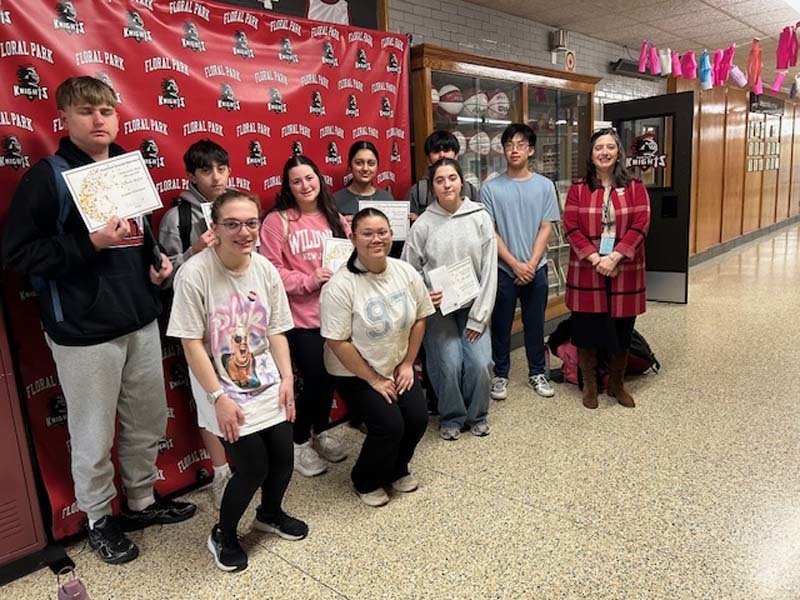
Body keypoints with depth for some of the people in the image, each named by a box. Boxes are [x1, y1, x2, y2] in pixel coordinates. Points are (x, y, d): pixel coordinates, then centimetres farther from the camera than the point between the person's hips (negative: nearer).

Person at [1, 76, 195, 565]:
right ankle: (100, 521, 30)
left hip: (141, 320, 6)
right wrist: (90, 243, -22)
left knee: (149, 421, 15)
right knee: (95, 436, 7)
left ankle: (143, 502, 37)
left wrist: (156, 259, 4)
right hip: (84, 332, -6)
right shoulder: (48, 176, -8)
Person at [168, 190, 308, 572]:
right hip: (227, 394, -5)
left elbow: (276, 330, 4)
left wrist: (287, 379, -2)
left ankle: (269, 514, 43)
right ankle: (222, 535, 27)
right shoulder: (194, 274, -19)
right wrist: (219, 397, -16)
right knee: (254, 468, -4)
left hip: (269, 387, 5)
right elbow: (191, 343, -16)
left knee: (283, 459, 9)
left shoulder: (265, 269, -3)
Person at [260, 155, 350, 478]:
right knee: (316, 377, -3)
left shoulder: (335, 219, 10)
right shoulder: (277, 221, -7)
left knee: (331, 374, 13)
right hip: (301, 317, -5)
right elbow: (270, 269, -13)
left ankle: (320, 431, 37)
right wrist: (308, 281, -19)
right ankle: (299, 442, 21)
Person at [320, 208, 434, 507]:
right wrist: (374, 380, -15)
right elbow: (337, 342, -21)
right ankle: (366, 482, 15)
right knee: (389, 425, -16)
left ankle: (397, 468, 25)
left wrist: (407, 364, 0)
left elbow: (419, 319, 4)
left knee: (418, 418, -8)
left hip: (397, 368, 5)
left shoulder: (406, 272, -7)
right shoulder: (339, 286, -24)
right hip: (354, 373, -5)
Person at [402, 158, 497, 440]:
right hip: (438, 309, -1)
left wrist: (478, 317, -6)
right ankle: (451, 418, 16)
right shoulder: (423, 224, -5)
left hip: (472, 306, 1)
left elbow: (489, 269, -3)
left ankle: (477, 415, 19)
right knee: (449, 364, -14)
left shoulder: (480, 217, -3)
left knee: (480, 363, -12)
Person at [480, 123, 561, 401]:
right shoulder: (491, 188, -3)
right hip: (502, 269, -1)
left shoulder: (545, 186, 2)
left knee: (535, 324, 12)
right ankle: (501, 375, 23)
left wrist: (531, 264, -9)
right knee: (501, 325, 8)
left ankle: (537, 373, 28)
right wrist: (515, 265, -10)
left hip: (536, 269, 1)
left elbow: (545, 229, 1)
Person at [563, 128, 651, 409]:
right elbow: (571, 228, -4)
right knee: (586, 329, 6)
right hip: (586, 271, 0)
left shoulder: (635, 187, 4)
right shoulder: (578, 189, 3)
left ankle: (616, 384, 29)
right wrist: (595, 258, -15)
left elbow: (640, 226, -5)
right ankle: (589, 385, 23)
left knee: (621, 330, 9)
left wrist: (615, 256, -17)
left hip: (624, 271, 1)